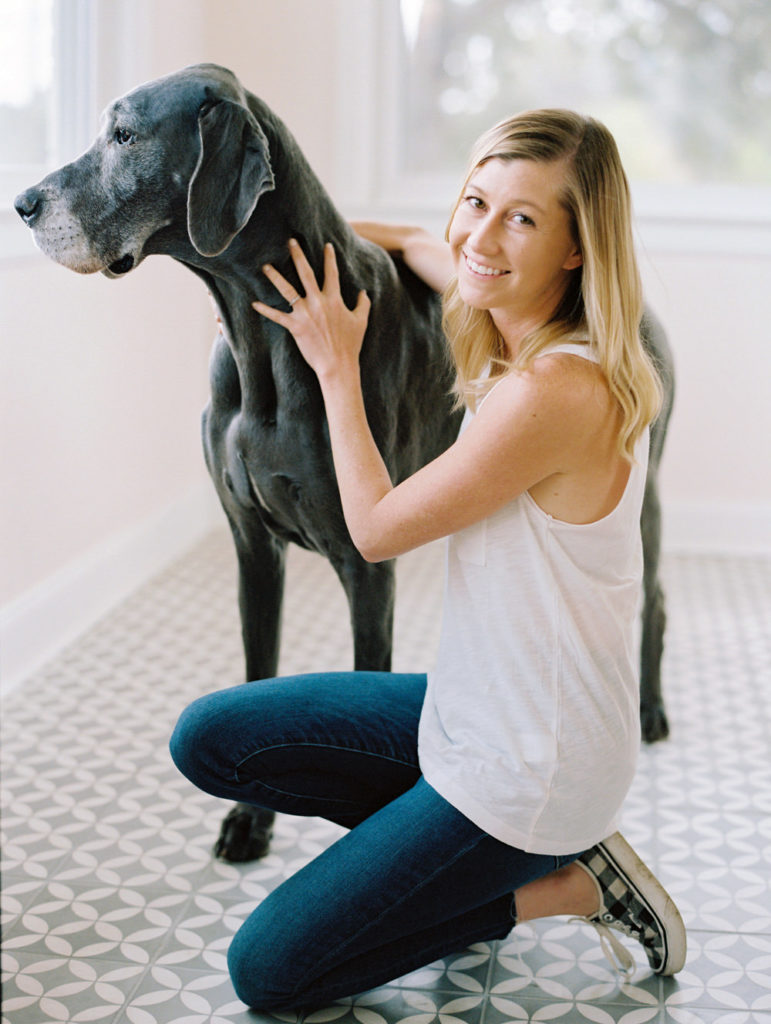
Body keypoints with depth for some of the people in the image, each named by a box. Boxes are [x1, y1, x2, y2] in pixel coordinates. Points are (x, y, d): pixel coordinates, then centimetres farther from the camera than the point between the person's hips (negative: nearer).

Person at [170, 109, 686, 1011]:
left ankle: (563, 885, 5)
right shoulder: (535, 339, -2)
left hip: (528, 768, -9)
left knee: (265, 971, 1)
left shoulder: (553, 391, -29)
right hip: (475, 708, 9)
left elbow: (376, 528, -17)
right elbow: (422, 249, 22)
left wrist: (336, 365, -8)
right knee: (208, 737, 12)